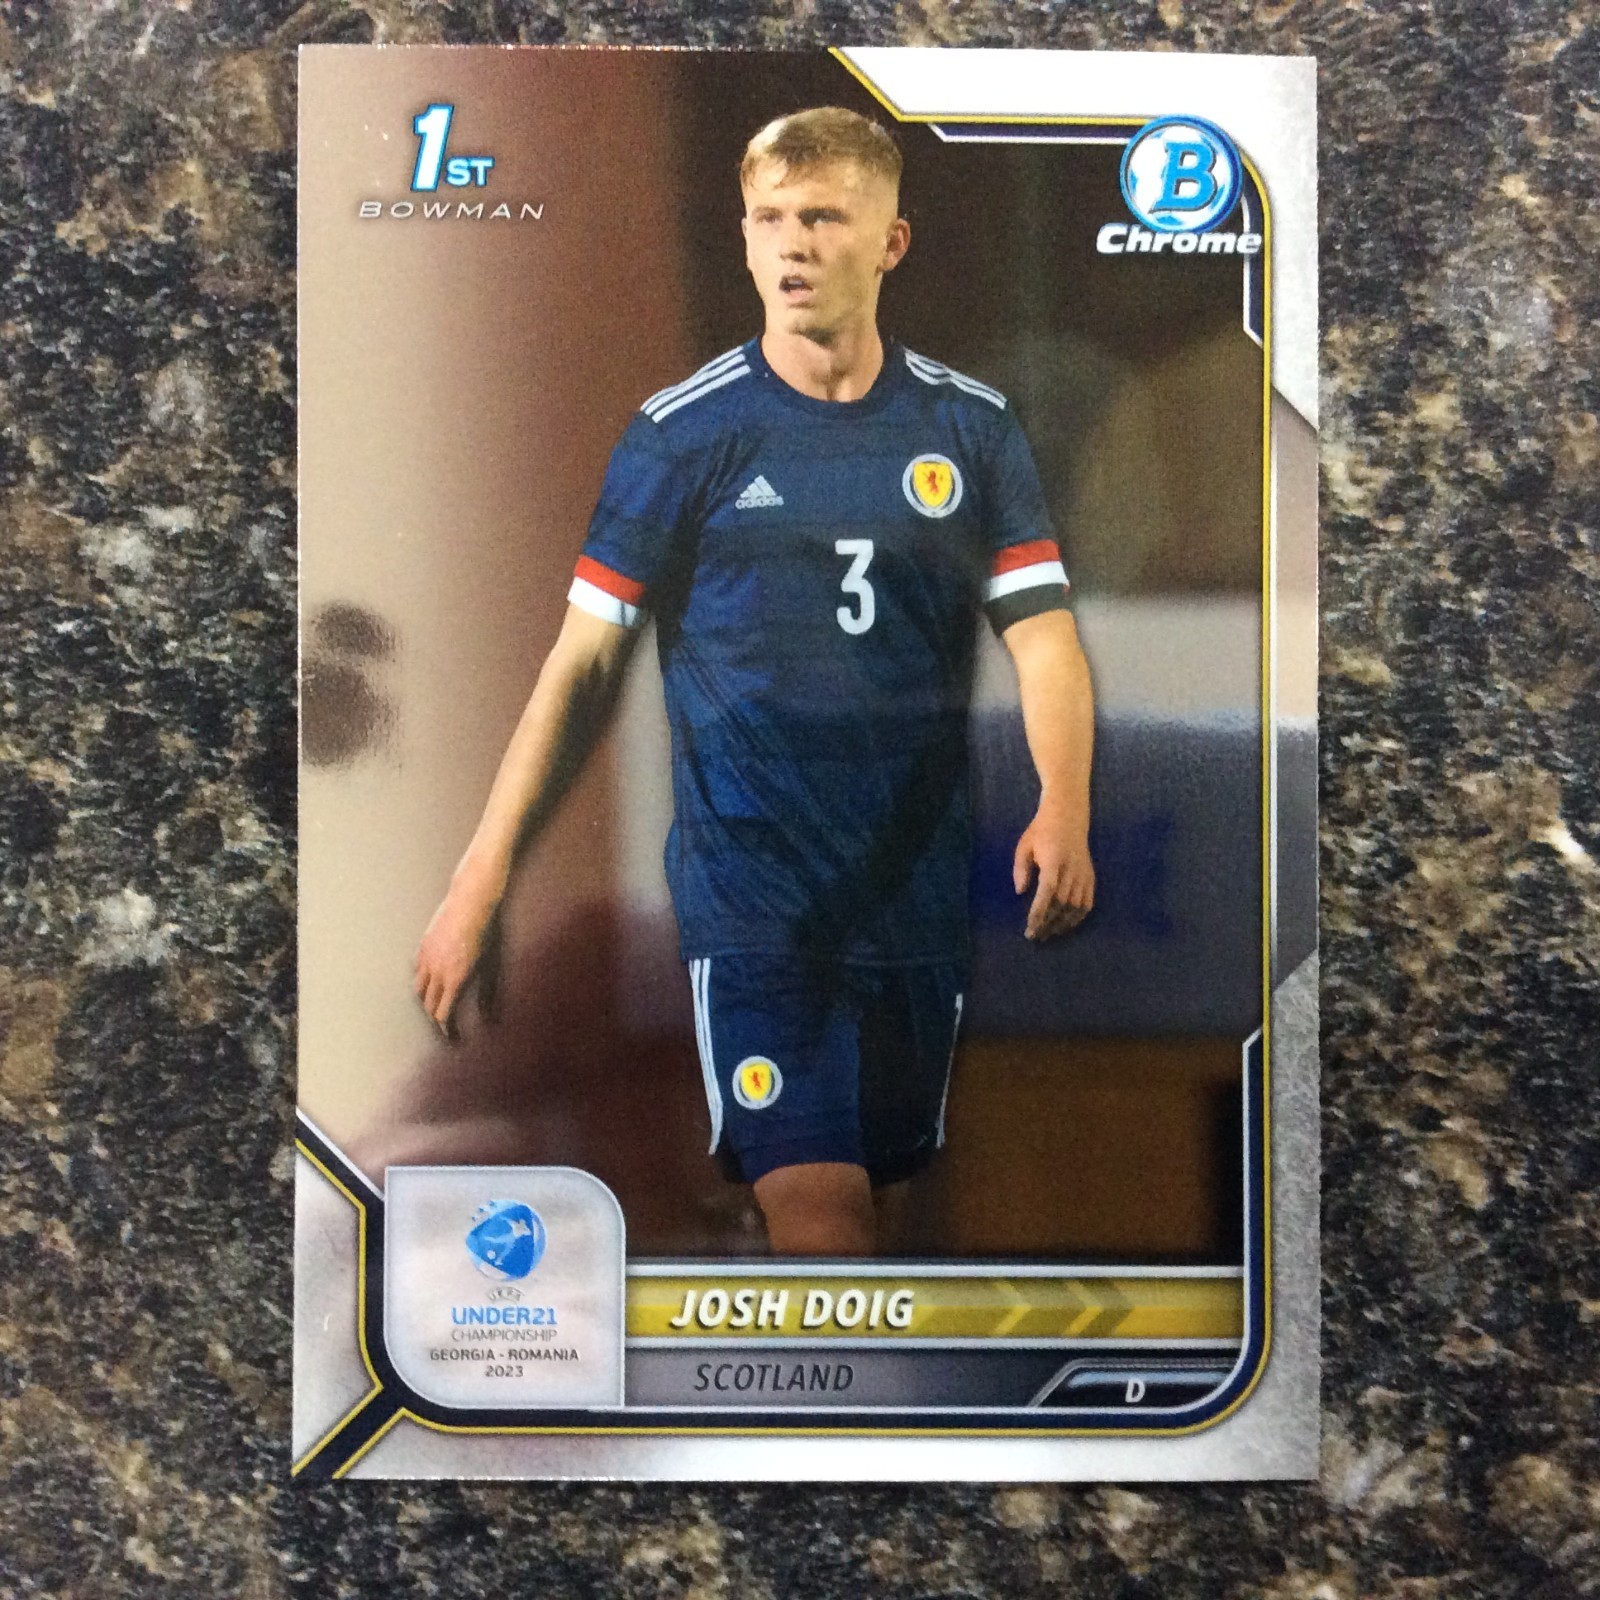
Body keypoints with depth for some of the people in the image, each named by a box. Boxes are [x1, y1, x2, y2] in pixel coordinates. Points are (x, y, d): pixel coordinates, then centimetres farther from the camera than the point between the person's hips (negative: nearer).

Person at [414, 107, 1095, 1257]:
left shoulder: (970, 427, 5)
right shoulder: (684, 431, -2)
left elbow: (1044, 633, 1)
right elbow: (585, 659, 0)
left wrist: (1064, 810, -18)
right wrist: (482, 878, -3)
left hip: (921, 891, 3)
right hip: (748, 894, -3)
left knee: (882, 1204, 15)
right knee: (818, 1222, -12)